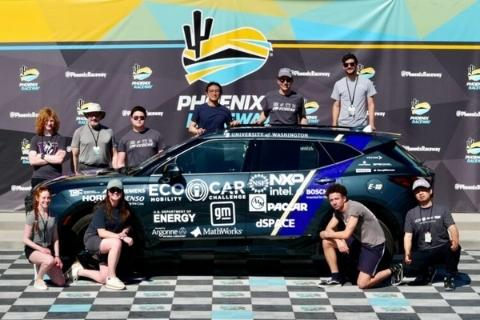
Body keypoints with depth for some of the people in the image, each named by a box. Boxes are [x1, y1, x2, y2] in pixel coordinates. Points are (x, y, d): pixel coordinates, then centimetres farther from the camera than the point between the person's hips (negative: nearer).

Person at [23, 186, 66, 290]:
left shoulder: (52, 216, 3)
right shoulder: (32, 216, -12)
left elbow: (55, 238, 6)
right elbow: (26, 239, -13)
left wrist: (57, 256, -5)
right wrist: (40, 249, -23)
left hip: (48, 249, 5)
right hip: (33, 250, -5)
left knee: (60, 282, -4)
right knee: (50, 260, -39)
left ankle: (42, 268, 22)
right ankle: (38, 280, -11)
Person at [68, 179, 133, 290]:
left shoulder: (125, 208, -4)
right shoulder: (101, 208, -19)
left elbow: (128, 226, 11)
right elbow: (101, 233, -25)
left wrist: (124, 232, -13)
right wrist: (121, 237, -34)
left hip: (106, 243, 6)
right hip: (93, 239, -6)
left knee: (103, 279, -2)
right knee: (116, 242, -37)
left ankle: (78, 270, 24)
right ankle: (111, 278, -27)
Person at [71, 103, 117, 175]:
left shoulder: (109, 131, 11)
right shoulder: (79, 132, 8)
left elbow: (114, 154, 11)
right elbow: (75, 155, 7)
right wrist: (76, 172, 3)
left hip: (104, 171, 1)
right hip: (85, 171, -1)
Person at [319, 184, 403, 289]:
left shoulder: (354, 207, -27)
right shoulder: (338, 210, 0)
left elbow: (346, 234, -34)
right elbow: (329, 229, -1)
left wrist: (325, 234, -19)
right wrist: (338, 240, -22)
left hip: (374, 245, -8)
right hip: (358, 241, 8)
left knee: (362, 284, -15)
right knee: (327, 242, -6)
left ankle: (393, 270, 8)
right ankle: (336, 277, 3)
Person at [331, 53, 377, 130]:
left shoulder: (366, 82, 4)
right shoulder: (338, 84, 9)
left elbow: (371, 104, 2)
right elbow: (336, 106, 11)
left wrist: (371, 124, -7)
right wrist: (334, 125, 3)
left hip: (362, 126, -1)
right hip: (343, 126, 1)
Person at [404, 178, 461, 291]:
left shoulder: (441, 210, 6)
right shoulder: (411, 214, 10)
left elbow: (452, 228, -6)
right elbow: (408, 236, 3)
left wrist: (455, 241, -30)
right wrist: (407, 253, -17)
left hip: (442, 250, -1)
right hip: (422, 253, 2)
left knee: (454, 247, -35)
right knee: (410, 263, -29)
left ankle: (450, 278, -8)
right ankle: (427, 271, 9)